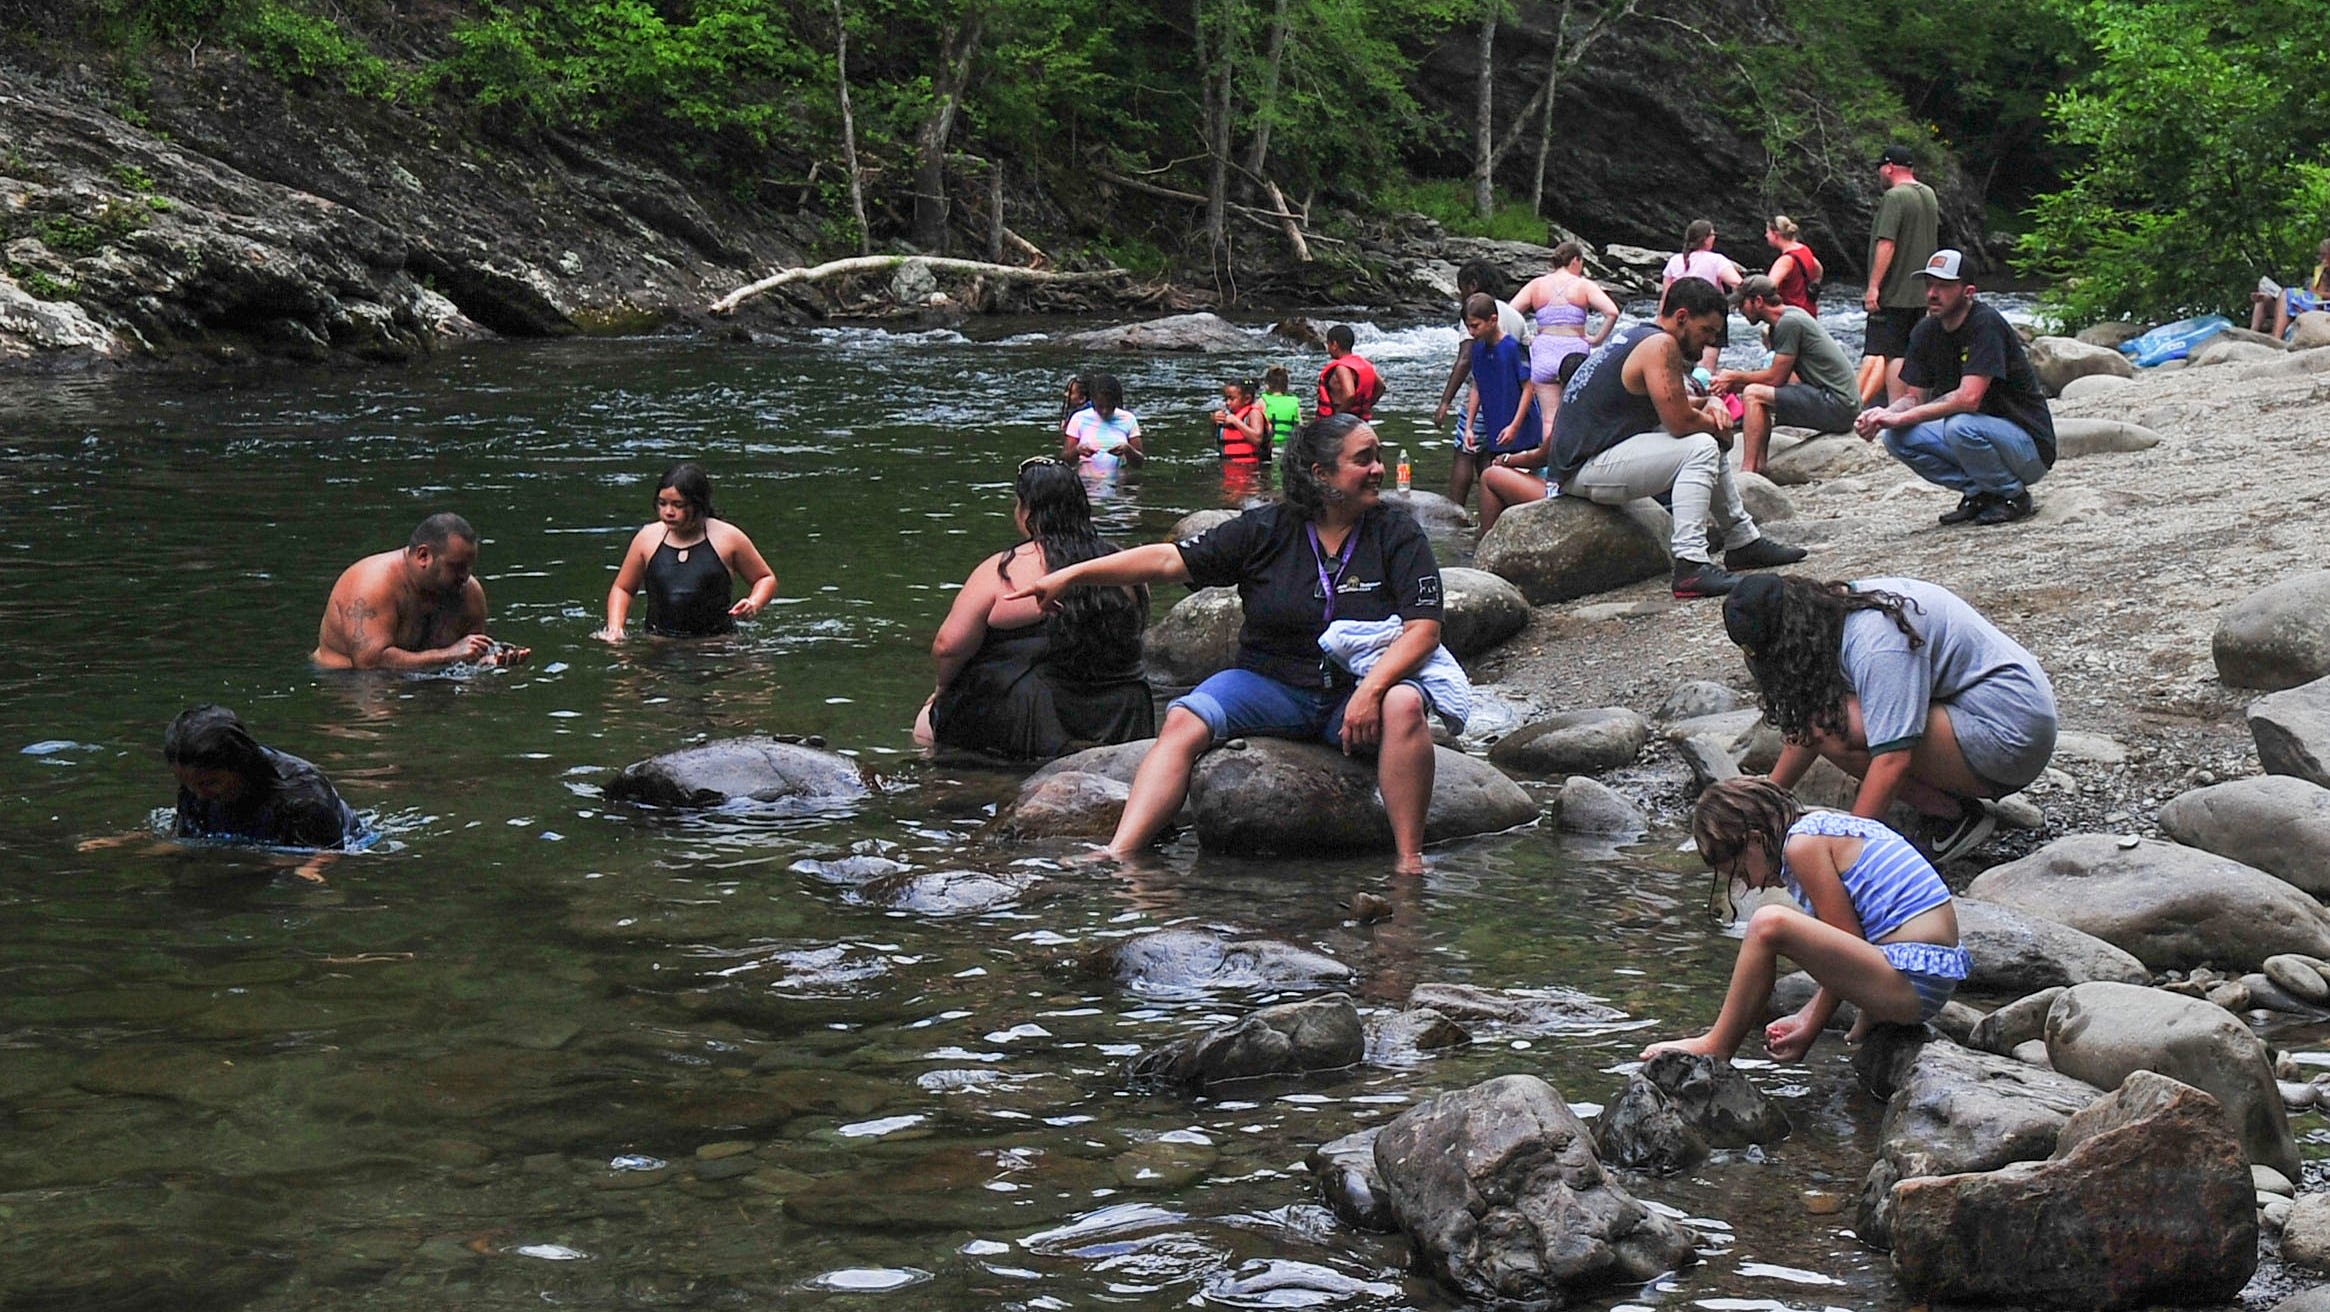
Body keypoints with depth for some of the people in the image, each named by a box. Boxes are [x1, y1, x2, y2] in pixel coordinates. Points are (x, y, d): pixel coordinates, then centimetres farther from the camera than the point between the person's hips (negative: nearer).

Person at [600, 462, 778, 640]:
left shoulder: (727, 538, 2)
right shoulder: (647, 538, 9)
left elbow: (766, 579, 13)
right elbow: (622, 589, 22)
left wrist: (754, 604, -7)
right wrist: (615, 629, 6)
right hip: (658, 642, 3)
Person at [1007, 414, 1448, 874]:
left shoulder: (1398, 534, 0)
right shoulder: (1266, 530, 2)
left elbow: (1423, 628, -7)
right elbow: (1170, 560, 0)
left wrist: (1370, 689, -25)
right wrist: (1070, 576, -7)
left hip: (1358, 689, -1)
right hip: (1273, 685, 1)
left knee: (1404, 705, -35)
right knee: (1184, 721, -24)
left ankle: (1409, 861, -31)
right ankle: (1116, 858, -34)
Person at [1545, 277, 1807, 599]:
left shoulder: (1638, 337, 15)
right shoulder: (1660, 345, -16)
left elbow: (1672, 406, 25)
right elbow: (1680, 421, -21)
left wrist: (1710, 407, 5)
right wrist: (1715, 424, -1)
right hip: (1584, 471, -11)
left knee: (1709, 442, 19)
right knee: (1701, 448, -21)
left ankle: (1744, 542, 25)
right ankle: (1690, 566, -29)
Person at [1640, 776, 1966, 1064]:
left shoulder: (1803, 842, -10)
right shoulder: (1826, 827, 17)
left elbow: (1848, 944, -12)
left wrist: (1811, 1025, -2)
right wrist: (1808, 1019, 16)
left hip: (1914, 982, -11)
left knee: (1770, 924, -22)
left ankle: (1716, 1047, -6)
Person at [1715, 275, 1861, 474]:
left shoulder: (1789, 323, -15)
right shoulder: (1791, 315, 15)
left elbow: (1776, 378, -13)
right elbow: (1778, 376, 15)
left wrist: (1735, 377, 0)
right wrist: (1735, 383, 8)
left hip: (1838, 405, -10)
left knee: (1754, 395, -17)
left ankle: (1748, 471, -23)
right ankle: (1758, 466, 9)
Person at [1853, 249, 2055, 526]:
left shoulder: (1986, 324, -21)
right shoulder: (1927, 333, 2)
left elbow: (1969, 398, -31)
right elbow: (1914, 397, 4)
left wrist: (1902, 417, -29)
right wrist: (1883, 415, -19)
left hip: (2030, 446, -7)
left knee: (1960, 426, -35)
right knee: (1897, 438, -10)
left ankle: (2013, 496, -9)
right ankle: (1980, 493, 2)